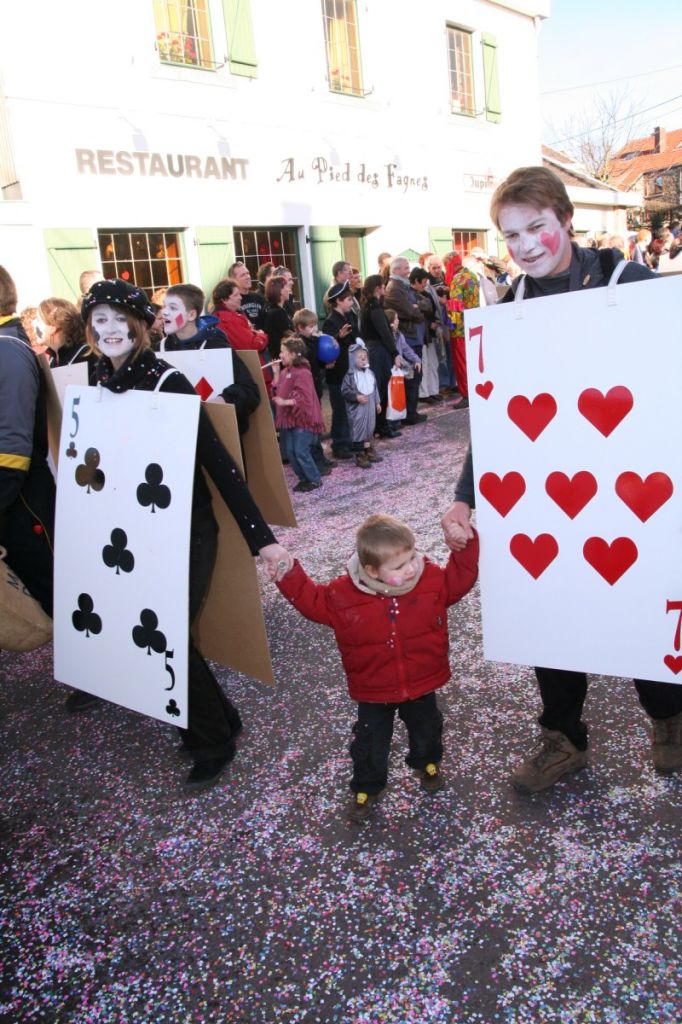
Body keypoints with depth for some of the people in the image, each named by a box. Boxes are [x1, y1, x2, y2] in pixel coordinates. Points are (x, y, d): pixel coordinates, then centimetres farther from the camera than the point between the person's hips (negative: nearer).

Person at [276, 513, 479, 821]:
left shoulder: (432, 579, -19)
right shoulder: (343, 594, -23)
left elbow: (460, 578, -7)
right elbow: (312, 601, -10)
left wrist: (465, 545, -23)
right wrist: (289, 575, -24)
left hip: (422, 684, 2)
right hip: (373, 692, -1)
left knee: (426, 730, 27)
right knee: (370, 742, 17)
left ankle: (427, 762, 60)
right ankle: (367, 786, 45)